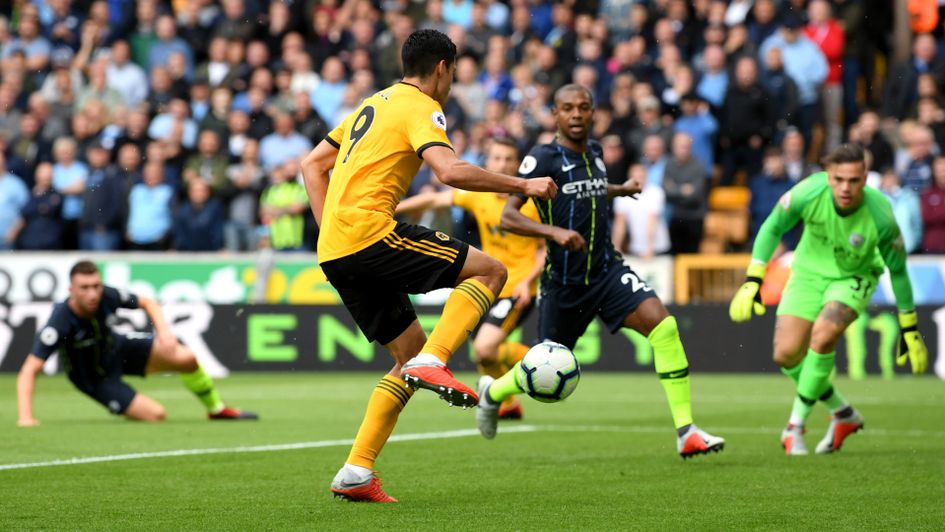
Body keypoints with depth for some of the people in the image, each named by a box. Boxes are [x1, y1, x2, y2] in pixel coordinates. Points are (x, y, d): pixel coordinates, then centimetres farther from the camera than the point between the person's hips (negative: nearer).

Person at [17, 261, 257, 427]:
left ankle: (217, 409, 18)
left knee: (186, 359, -10)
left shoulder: (107, 296, -25)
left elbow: (147, 303, -3)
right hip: (94, 378, -4)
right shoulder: (60, 322, -37)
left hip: (119, 348, 4)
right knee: (155, 415, -16)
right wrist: (26, 416, -49)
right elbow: (29, 371, -38)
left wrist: (164, 330, -20)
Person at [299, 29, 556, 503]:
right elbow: (451, 171, -20)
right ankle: (432, 363, -21)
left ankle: (355, 475, 8)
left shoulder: (373, 104, 25)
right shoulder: (420, 108, -2)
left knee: (411, 351, 15)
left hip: (333, 254, 9)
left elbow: (313, 164, 27)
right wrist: (522, 185, -12)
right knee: (490, 271, -5)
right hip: (370, 233, -9)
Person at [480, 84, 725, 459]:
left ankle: (686, 432, -21)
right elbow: (508, 217, -17)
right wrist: (554, 231, -30)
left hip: (606, 270, 4)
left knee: (663, 326, -21)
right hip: (564, 282, -4)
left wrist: (620, 190, 31)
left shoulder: (593, 151, 9)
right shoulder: (542, 158, -11)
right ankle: (492, 392, 45)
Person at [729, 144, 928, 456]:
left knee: (823, 334, -30)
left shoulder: (879, 217, -29)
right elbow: (772, 228, -10)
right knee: (785, 355, -8)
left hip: (853, 278, -3)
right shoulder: (810, 192, -28)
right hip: (808, 273, 3)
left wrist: (909, 330, -7)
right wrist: (752, 282, -16)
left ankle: (796, 423, -13)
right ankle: (844, 415, 16)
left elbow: (898, 270, -13)